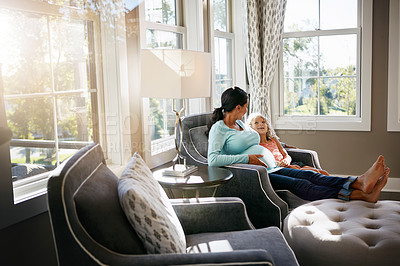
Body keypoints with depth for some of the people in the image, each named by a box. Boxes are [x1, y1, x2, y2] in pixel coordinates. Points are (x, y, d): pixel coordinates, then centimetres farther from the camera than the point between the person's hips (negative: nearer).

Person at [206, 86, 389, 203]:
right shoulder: (218, 129, -7)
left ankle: (361, 182, -35)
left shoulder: (240, 123, 19)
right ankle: (359, 195, -38)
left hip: (271, 169, 8)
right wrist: (247, 158, -20)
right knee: (298, 184, -26)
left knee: (310, 175, -17)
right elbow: (213, 159, -22)